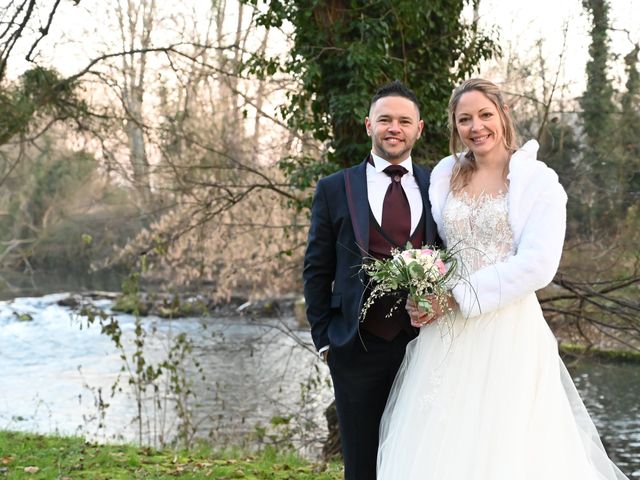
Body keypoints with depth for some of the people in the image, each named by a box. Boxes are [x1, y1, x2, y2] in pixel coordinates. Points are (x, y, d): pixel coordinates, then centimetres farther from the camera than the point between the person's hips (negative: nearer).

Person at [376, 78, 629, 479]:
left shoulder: (538, 181, -3)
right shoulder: (445, 175, 11)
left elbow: (538, 265, -13)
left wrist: (458, 296, -14)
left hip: (508, 332, -4)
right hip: (446, 334, 4)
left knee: (504, 448, -2)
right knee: (438, 446, 4)